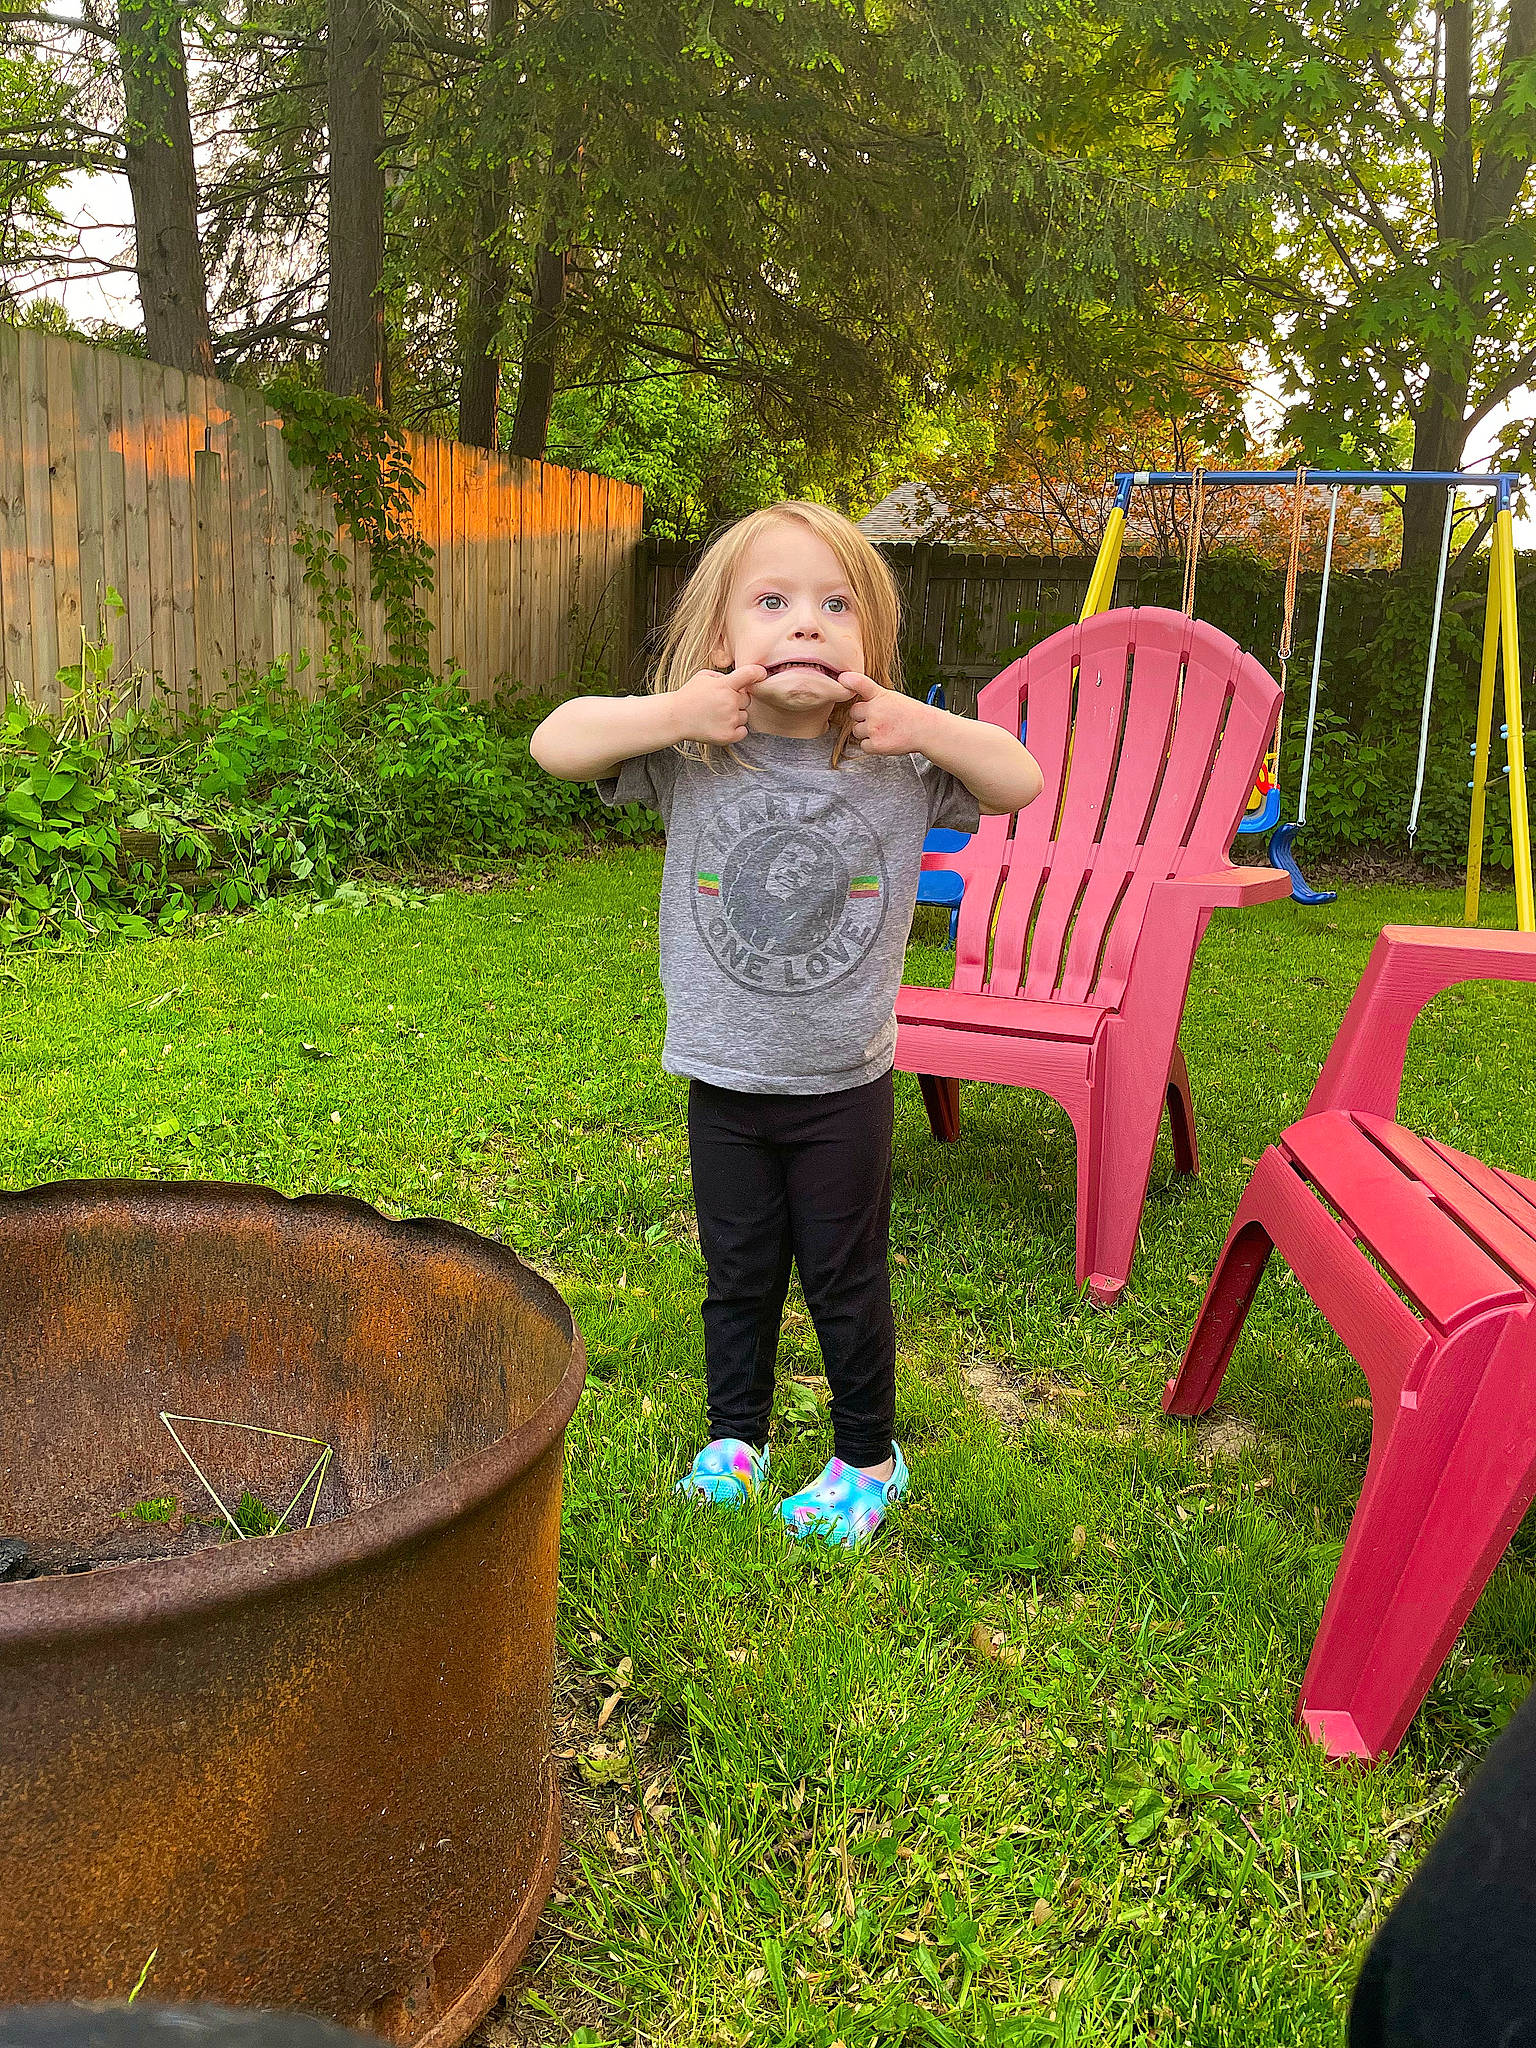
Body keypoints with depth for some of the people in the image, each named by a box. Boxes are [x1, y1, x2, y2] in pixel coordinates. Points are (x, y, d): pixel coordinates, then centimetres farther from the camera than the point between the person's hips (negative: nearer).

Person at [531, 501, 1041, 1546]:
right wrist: (671, 714, -28)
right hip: (726, 1079, 1)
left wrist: (925, 727, -20)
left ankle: (870, 1455, 35)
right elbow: (554, 743, -14)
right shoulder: (692, 755, -11)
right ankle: (736, 1434, 41)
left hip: (846, 1082, 0)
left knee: (847, 1281, 14)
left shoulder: (899, 763, -9)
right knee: (738, 1275, 19)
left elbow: (1022, 782, -3)